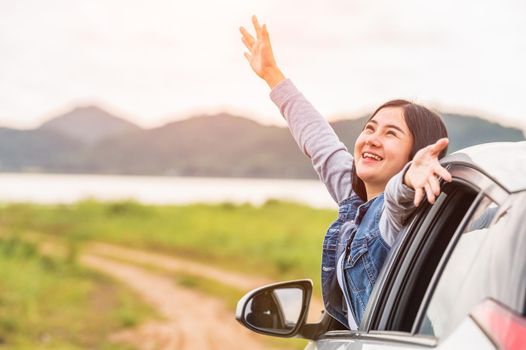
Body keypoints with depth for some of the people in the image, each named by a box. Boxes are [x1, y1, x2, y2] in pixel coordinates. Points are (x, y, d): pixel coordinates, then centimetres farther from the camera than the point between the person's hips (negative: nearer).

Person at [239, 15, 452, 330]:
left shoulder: (401, 209, -12)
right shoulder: (357, 204, 10)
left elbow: (398, 200, -37)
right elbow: (317, 139, 23)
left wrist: (409, 178, -58)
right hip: (362, 338, 7)